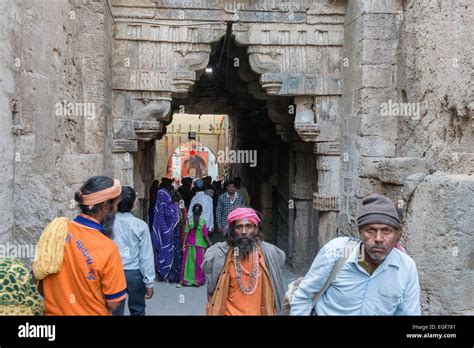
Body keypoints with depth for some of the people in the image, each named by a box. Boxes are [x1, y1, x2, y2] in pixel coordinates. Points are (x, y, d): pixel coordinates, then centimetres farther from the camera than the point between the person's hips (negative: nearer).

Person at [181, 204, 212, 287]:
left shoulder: (189, 221, -8)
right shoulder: (203, 221, -11)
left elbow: (186, 234, -6)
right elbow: (205, 235, -7)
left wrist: (184, 244, 3)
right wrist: (209, 243, 6)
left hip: (190, 245, 1)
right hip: (200, 245, -1)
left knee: (190, 261, 10)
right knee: (199, 262, 10)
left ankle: (188, 279, 13)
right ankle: (198, 279, 17)